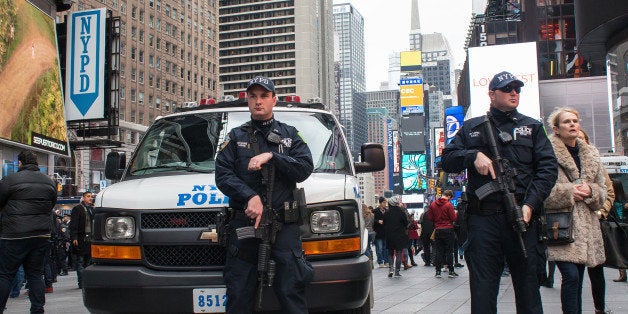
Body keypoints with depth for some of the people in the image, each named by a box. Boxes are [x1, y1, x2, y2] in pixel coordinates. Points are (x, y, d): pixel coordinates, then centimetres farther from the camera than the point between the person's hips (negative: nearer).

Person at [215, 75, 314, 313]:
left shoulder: (290, 135, 18)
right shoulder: (236, 137, 17)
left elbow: (305, 169, 4)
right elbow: (222, 175, 5)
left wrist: (271, 156, -9)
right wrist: (250, 197, -11)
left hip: (284, 224, 0)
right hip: (243, 222, 1)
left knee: (291, 292, -7)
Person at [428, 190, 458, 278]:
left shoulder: (433, 204, 3)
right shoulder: (448, 205, -11)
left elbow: (429, 217, 6)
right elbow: (453, 218, -9)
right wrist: (456, 213, 11)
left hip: (437, 230, 4)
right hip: (448, 230, -4)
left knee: (438, 251, 7)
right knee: (449, 251, 2)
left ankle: (438, 271, 6)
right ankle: (451, 271, 4)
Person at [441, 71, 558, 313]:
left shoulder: (532, 127, 15)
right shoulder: (471, 128, 17)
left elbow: (548, 167, 4)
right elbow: (447, 160, 12)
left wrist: (530, 204, -10)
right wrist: (473, 155, -8)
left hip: (521, 216, 0)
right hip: (482, 218, 0)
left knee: (527, 283, 5)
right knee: (482, 288, 2)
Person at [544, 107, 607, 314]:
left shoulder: (591, 155, 16)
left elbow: (602, 191, 18)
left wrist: (590, 191, -3)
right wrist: (569, 192, -16)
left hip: (585, 225, 6)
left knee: (577, 278, 9)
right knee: (571, 275, -15)